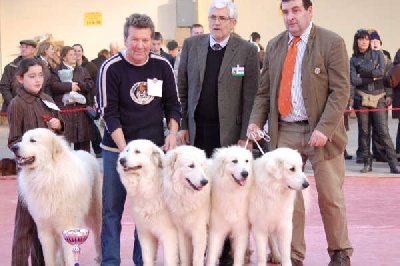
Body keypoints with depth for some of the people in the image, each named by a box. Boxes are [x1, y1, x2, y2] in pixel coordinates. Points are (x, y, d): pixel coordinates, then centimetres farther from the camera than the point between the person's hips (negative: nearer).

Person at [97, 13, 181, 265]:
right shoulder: (111, 68, -9)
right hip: (118, 148, -2)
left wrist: (173, 133, -7)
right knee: (112, 208, 2)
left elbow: (173, 104, 9)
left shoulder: (163, 66, 0)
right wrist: (125, 149, -18)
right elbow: (109, 113, -11)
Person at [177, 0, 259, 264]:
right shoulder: (191, 45, 6)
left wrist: (246, 136, -7)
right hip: (196, 131, 2)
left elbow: (250, 97, -3)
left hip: (228, 132, -2)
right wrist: (182, 125, 4)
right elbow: (182, 89, 10)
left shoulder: (247, 51, -2)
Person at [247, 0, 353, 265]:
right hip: (285, 132, 4)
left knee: (331, 196, 4)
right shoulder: (274, 46, 10)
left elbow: (340, 91, -11)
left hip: (320, 133, -4)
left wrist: (324, 129, -20)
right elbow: (264, 91, 12)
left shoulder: (332, 43, -6)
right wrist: (256, 121, -3)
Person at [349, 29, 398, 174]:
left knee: (383, 131, -8)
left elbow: (382, 72, -7)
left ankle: (393, 164, -7)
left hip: (379, 98, -1)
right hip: (361, 99, 1)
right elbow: (354, 80, -6)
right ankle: (367, 163, 11)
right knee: (364, 132, 3)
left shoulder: (378, 54, 8)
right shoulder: (353, 60, 7)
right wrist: (372, 76, -8)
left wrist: (363, 74, -5)